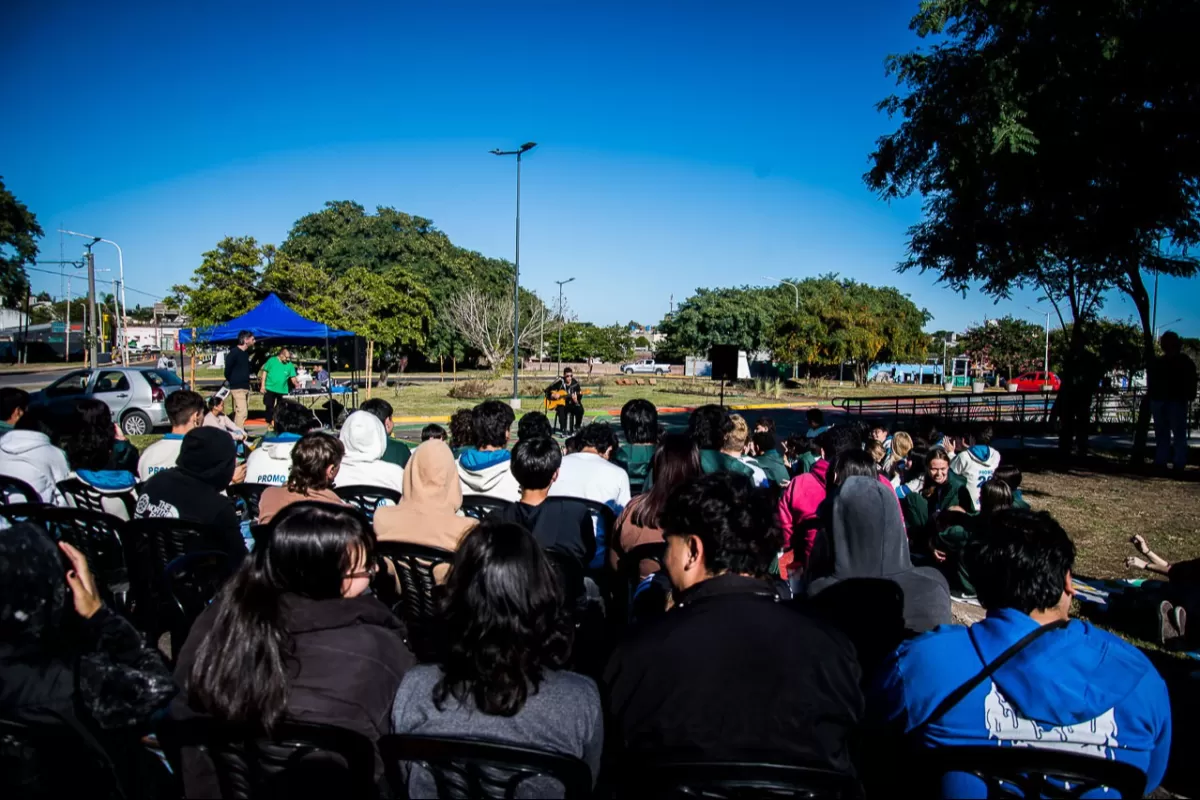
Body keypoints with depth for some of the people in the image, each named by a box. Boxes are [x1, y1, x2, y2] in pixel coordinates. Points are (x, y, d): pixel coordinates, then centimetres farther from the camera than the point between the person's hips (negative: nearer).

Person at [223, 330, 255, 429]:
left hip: (246, 387, 8)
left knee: (244, 413, 10)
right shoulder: (234, 352, -12)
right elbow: (227, 370, -7)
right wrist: (231, 382, 5)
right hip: (237, 388, -8)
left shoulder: (246, 353, 13)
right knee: (242, 412, -15)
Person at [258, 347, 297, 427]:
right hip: (270, 388, -1)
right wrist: (263, 385, -5)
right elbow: (264, 372, 0)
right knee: (269, 407, 6)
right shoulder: (272, 360, -4)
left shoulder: (290, 365, 0)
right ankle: (269, 423, 18)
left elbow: (293, 377, -3)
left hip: (283, 390, 1)